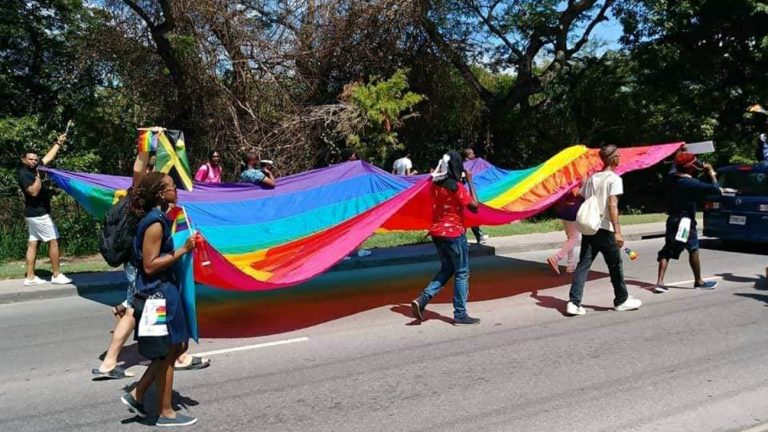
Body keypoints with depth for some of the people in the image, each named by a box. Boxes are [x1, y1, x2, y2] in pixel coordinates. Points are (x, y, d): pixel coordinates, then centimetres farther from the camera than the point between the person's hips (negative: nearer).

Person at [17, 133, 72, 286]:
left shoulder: (33, 169, 9)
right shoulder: (24, 174, -15)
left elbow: (49, 157, 19)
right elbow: (34, 192, -27)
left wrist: (59, 143, 20)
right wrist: (38, 177, -23)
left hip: (34, 213, 9)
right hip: (39, 214, -9)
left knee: (33, 243, 7)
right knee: (54, 241, -5)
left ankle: (30, 277, 9)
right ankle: (56, 275, 0)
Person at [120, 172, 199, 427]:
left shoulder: (156, 218, 10)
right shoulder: (155, 223, -19)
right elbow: (149, 265, -22)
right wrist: (183, 250, -21)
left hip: (163, 290, 10)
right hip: (158, 292, -10)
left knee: (177, 346, 18)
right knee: (167, 351, 3)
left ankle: (137, 394, 24)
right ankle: (165, 413, 17)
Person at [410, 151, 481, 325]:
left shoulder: (435, 185, 5)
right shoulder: (456, 186, -16)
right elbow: (474, 206, -17)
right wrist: (470, 182, -10)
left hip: (437, 232, 7)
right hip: (454, 233, -7)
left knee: (446, 269, 19)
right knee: (461, 273, 5)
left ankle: (422, 299, 5)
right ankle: (460, 314, 10)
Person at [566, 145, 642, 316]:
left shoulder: (591, 178, 11)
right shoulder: (614, 179, -8)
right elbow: (612, 205, -17)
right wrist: (617, 231, -19)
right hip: (605, 230, -5)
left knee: (583, 265, 3)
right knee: (615, 265, 11)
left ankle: (574, 302, -5)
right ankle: (622, 300, 26)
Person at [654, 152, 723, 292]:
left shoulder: (672, 179, 0)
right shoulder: (693, 184, -19)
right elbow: (717, 189, -17)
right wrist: (711, 173, -3)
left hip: (672, 220, 7)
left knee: (667, 251, 7)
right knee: (693, 250, 10)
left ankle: (660, 282, 0)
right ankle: (699, 281, 24)